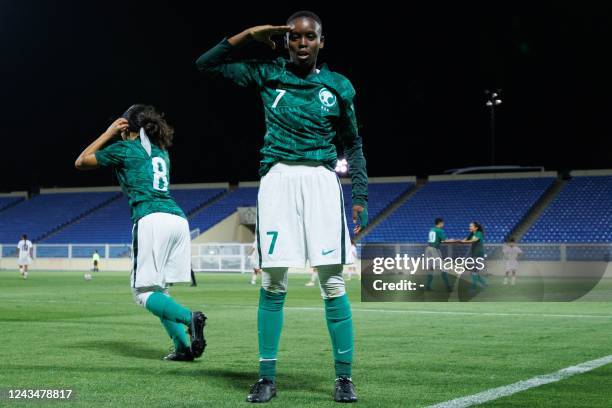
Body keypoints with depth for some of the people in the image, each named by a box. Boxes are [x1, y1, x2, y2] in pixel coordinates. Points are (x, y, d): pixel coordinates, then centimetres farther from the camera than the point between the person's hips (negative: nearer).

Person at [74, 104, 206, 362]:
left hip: (151, 220, -7)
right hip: (179, 219, 7)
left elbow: (81, 162, 21)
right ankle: (183, 347, -2)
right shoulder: (161, 151, 26)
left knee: (143, 292, -2)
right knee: (158, 290, 13)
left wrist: (109, 133, 24)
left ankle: (190, 317, -27)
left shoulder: (123, 149, 9)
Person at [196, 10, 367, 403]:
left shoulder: (338, 86, 7)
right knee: (273, 282, 0)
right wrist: (250, 35, 2)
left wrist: (361, 196, 5)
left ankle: (344, 377, 6)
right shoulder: (267, 75, 8)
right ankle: (267, 377, 8)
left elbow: (353, 145, 12)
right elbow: (207, 64, 8)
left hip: (321, 181, 0)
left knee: (333, 282, -3)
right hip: (278, 179, 0)